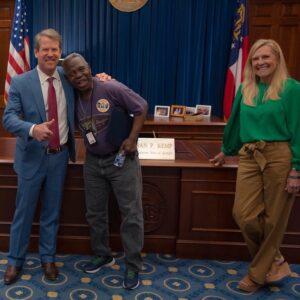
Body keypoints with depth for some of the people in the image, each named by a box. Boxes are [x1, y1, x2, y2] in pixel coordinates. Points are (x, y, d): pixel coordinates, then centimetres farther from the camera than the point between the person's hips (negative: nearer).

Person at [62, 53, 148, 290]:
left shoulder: (112, 89, -15)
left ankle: (133, 266, 15)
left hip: (122, 159, -5)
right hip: (93, 162, 5)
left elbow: (141, 107, -11)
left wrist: (132, 139, -19)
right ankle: (103, 256, 36)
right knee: (95, 213, 15)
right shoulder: (73, 101, 1)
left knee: (131, 213, 0)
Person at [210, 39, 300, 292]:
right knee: (244, 214, -2)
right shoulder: (245, 89, 10)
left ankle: (259, 273, 24)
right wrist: (226, 151, 30)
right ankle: (274, 262, 23)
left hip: (280, 156, -4)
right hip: (249, 156, 5)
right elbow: (235, 123, 22)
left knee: (273, 218, 5)